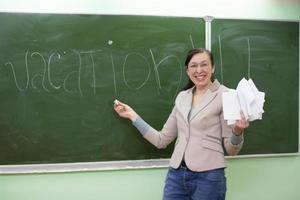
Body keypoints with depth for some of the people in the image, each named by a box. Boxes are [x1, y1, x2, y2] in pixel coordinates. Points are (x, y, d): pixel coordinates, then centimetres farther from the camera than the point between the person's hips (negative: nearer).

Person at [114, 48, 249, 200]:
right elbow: (162, 140, 11)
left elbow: (231, 150, -5)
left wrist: (238, 132, -25)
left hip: (208, 177, -4)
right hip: (176, 175, 4)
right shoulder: (182, 97, 9)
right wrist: (133, 116, 11)